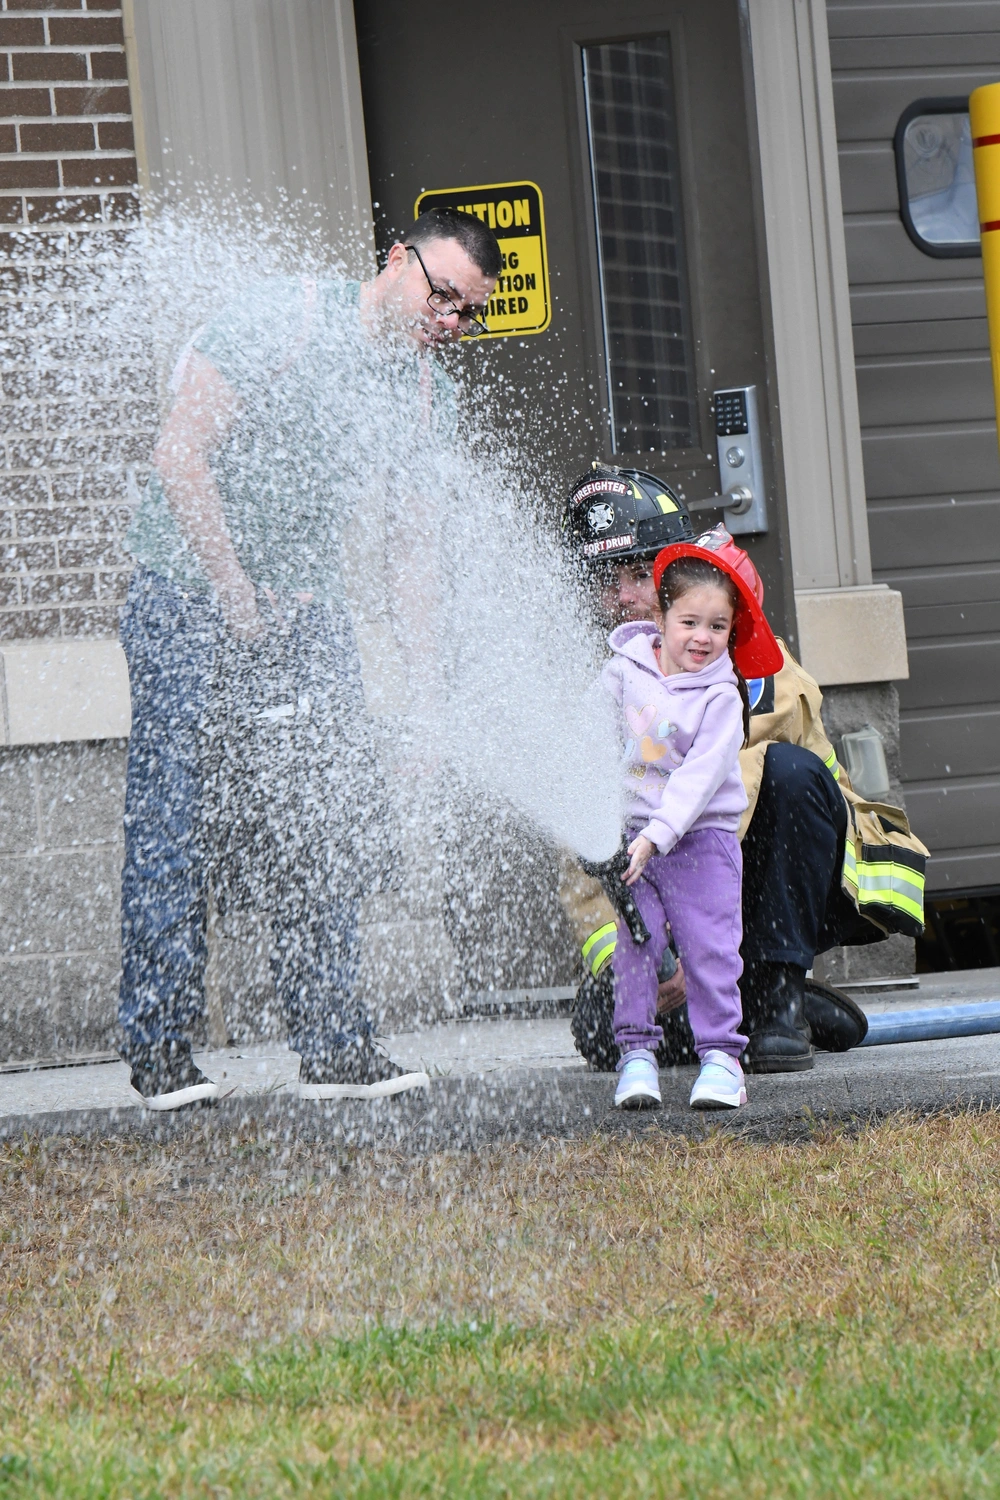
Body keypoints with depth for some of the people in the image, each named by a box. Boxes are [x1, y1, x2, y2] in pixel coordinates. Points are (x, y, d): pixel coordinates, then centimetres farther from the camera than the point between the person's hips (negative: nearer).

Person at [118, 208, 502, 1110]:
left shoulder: (430, 394, 7)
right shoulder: (284, 319, -15)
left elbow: (409, 531, 17)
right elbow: (180, 455, -18)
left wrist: (423, 679, 10)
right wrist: (238, 596, -16)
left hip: (308, 609, 6)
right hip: (193, 591, -6)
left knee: (332, 829, 2)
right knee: (175, 826, -6)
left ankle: (335, 1048, 11)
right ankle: (160, 1053, 1)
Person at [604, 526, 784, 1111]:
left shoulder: (721, 695, -9)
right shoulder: (625, 668, -1)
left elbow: (701, 775, -16)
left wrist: (655, 836, -24)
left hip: (701, 836, -2)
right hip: (630, 832, 2)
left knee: (710, 947, -4)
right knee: (634, 944, -2)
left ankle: (721, 1054, 3)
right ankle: (637, 1053, 4)